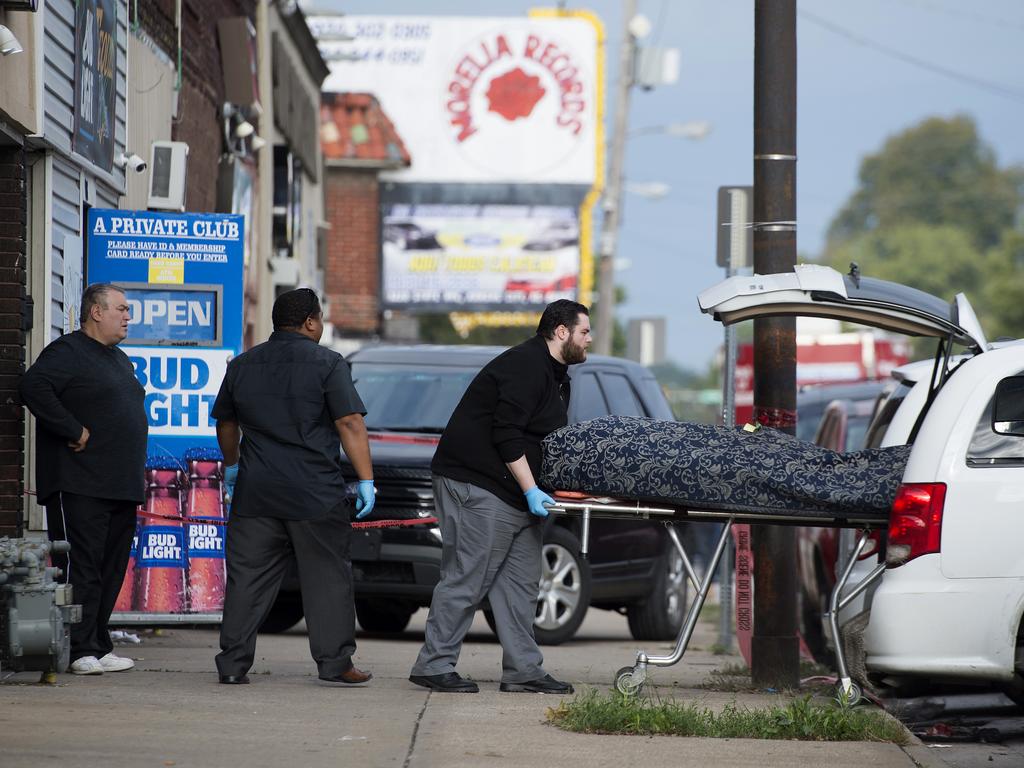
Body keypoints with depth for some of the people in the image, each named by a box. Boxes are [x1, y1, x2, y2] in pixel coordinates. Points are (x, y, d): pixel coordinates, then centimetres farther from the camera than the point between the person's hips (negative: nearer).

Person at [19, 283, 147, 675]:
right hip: (80, 486, -9)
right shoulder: (67, 352, -7)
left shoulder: (119, 360, 22)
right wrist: (74, 431, -21)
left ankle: (97, 646, 14)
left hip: (121, 486, 9)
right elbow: (33, 387, -23)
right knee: (81, 566, -9)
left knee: (111, 568, 9)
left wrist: (135, 482, 19)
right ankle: (80, 651, -9)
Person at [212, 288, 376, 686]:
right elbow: (350, 424, -11)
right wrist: (366, 480, -7)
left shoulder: (242, 365, 11)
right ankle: (334, 663, 3)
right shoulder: (327, 364, -5)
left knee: (247, 578, 6)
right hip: (315, 495, -4)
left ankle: (232, 664, 4)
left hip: (255, 490, 4)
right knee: (327, 578, 3)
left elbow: (225, 423, 22)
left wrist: (232, 465, 38)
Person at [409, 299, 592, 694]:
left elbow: (551, 438, 24)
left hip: (517, 493, 11)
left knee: (520, 582, 8)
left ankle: (523, 669, 10)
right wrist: (531, 491, -23)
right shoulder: (525, 366, -16)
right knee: (466, 579, -9)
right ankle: (434, 665, -6)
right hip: (477, 484, -11)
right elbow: (506, 434, -22)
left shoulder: (556, 375, 18)